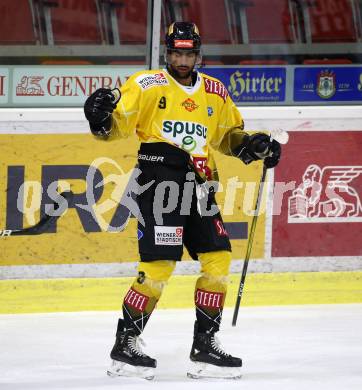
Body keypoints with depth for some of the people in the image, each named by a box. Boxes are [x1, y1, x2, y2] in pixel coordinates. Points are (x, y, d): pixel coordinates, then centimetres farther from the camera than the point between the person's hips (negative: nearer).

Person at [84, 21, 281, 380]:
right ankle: (125, 346, -3)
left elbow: (227, 133, 27)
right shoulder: (148, 85, -2)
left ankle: (205, 346, 13)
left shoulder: (215, 92, 15)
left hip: (198, 187, 6)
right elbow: (118, 122, -8)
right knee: (159, 265, -13)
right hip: (159, 180, -6)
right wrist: (102, 118, -30)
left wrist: (252, 144, 9)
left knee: (218, 259, 3)